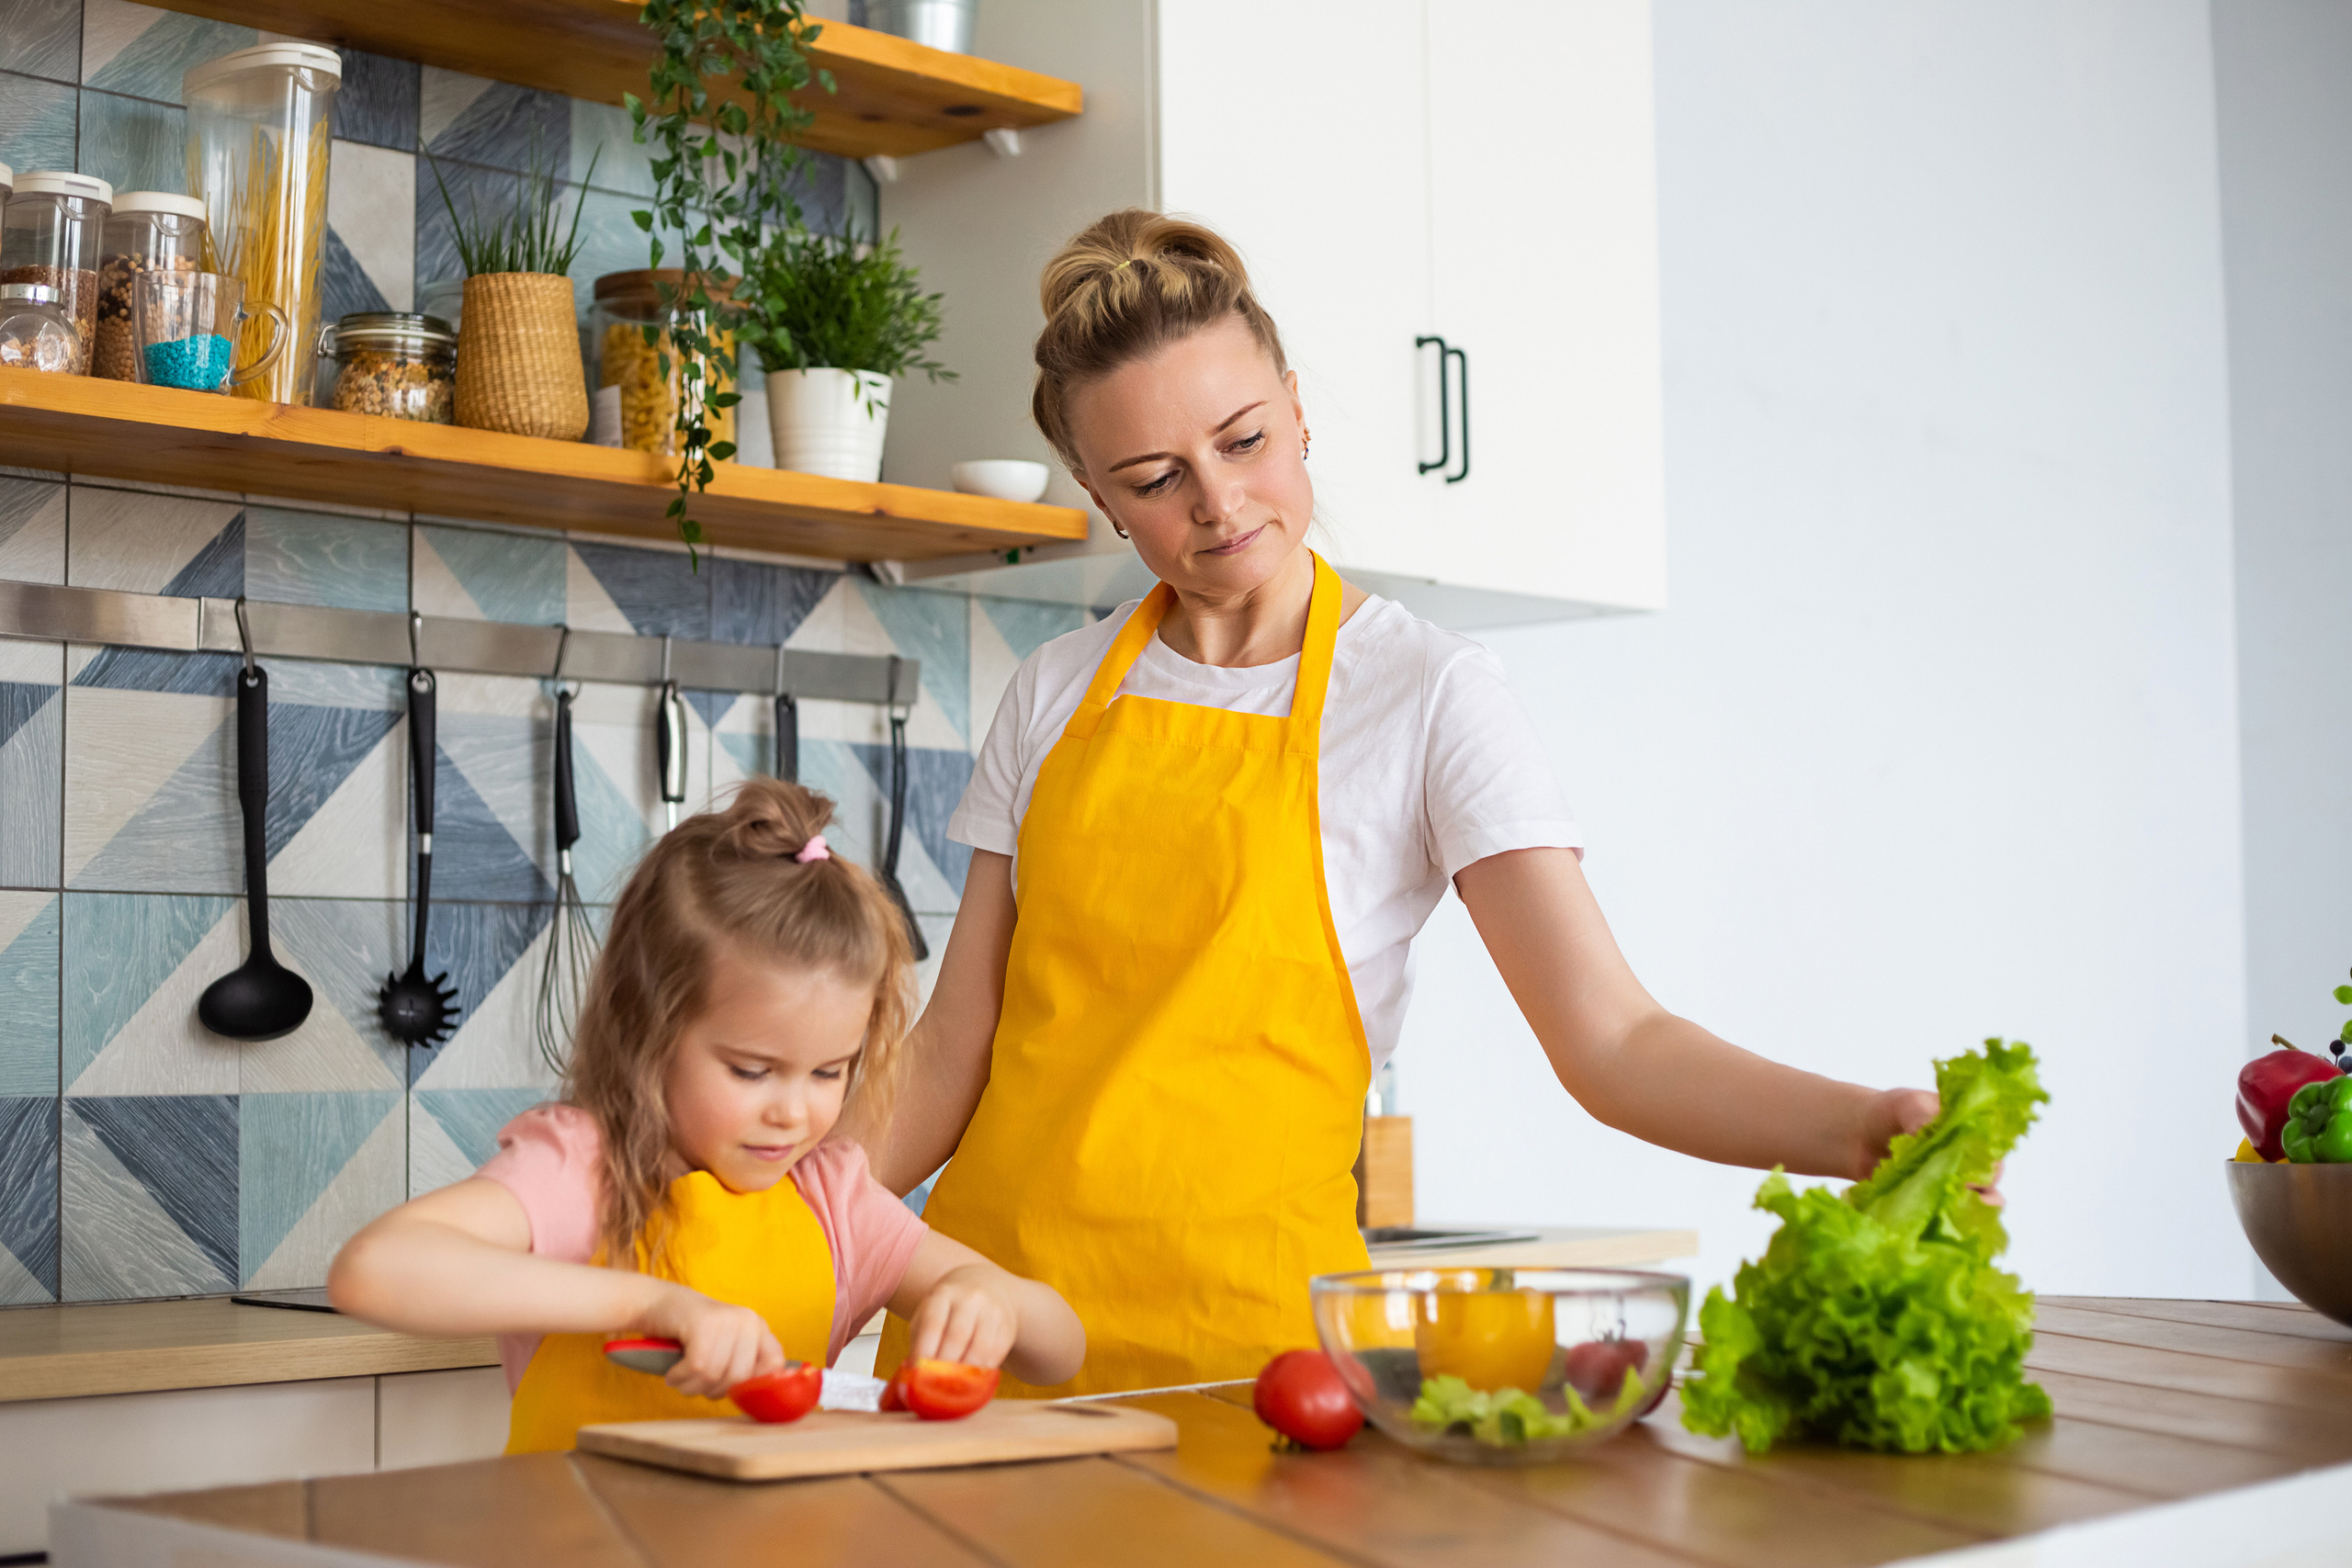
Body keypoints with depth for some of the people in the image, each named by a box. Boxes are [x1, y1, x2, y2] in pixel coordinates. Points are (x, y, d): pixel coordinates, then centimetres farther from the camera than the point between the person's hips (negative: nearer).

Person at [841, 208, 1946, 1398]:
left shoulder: (1432, 693, -3)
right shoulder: (1053, 696, 8)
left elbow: (1610, 1041, -12)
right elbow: (952, 1054, 10)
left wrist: (1862, 1126, -28)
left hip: (1242, 1322, -3)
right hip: (989, 1291, 4)